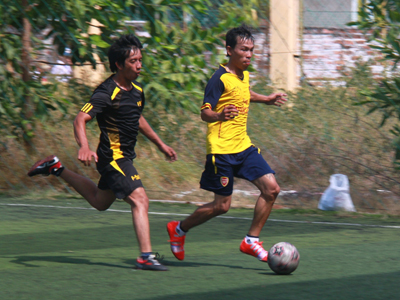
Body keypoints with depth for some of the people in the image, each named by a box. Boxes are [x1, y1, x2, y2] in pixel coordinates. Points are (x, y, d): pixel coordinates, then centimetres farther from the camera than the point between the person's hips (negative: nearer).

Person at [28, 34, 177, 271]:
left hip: (124, 157, 9)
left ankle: (57, 169, 38)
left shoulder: (136, 90, 8)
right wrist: (84, 147, -45)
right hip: (113, 156, -9)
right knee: (140, 199, -20)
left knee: (100, 202, 26)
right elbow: (81, 119, -28)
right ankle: (146, 257, -24)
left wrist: (161, 144, 29)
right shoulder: (107, 93, -20)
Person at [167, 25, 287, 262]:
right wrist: (219, 115, -38)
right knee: (222, 205, -4)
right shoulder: (220, 79, -14)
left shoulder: (244, 75, 11)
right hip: (222, 149, -8)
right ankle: (179, 229, 19)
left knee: (271, 188, -6)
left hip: (243, 146, 8)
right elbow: (205, 112, -18)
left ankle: (252, 241, 5)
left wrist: (266, 99, 37)